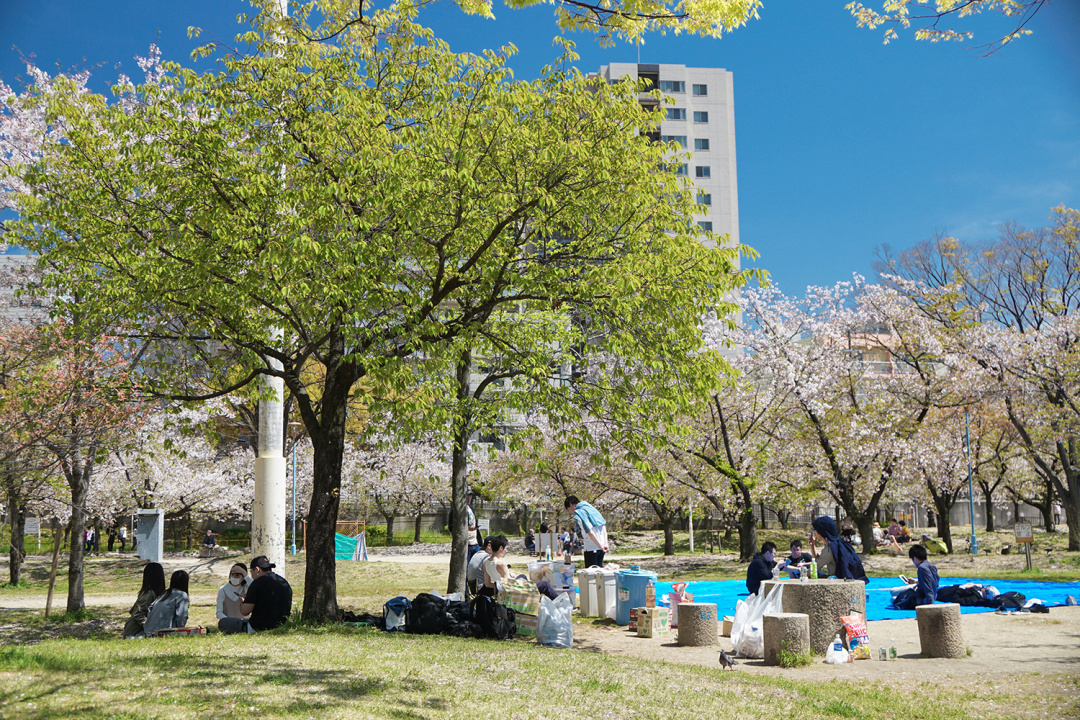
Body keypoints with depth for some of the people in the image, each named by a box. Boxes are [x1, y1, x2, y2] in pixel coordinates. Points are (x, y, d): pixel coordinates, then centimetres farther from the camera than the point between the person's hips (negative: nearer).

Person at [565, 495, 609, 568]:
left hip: (591, 548, -8)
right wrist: (605, 543, 8)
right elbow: (604, 525, 14)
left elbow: (590, 532, -18)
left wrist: (600, 546, -15)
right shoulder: (590, 507, 17)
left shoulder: (578, 512, -9)